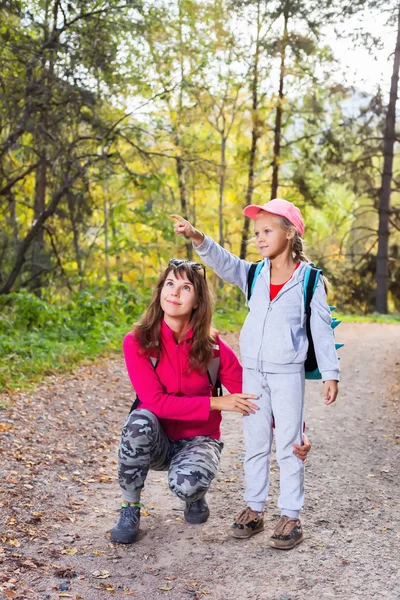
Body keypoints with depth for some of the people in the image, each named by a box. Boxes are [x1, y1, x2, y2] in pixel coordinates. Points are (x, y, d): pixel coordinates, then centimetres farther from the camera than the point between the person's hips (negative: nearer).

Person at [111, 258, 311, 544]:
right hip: (156, 440, 0)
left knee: (185, 482, -33)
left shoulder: (213, 348, -12)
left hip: (198, 440, 0)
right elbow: (155, 402, -21)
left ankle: (196, 496, 8)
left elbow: (251, 397, -9)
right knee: (140, 421, -35)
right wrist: (216, 403, -25)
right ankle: (130, 510, -12)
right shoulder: (137, 342, -15)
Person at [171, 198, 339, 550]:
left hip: (288, 373, -4)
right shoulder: (254, 274, 5)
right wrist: (198, 239, -29)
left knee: (289, 445, 2)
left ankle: (291, 516, 13)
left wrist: (330, 374, -5)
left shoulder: (308, 279, -5)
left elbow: (322, 328, -3)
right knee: (255, 444, 11)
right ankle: (254, 510, 22)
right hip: (253, 372, 4)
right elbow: (224, 262, -11)